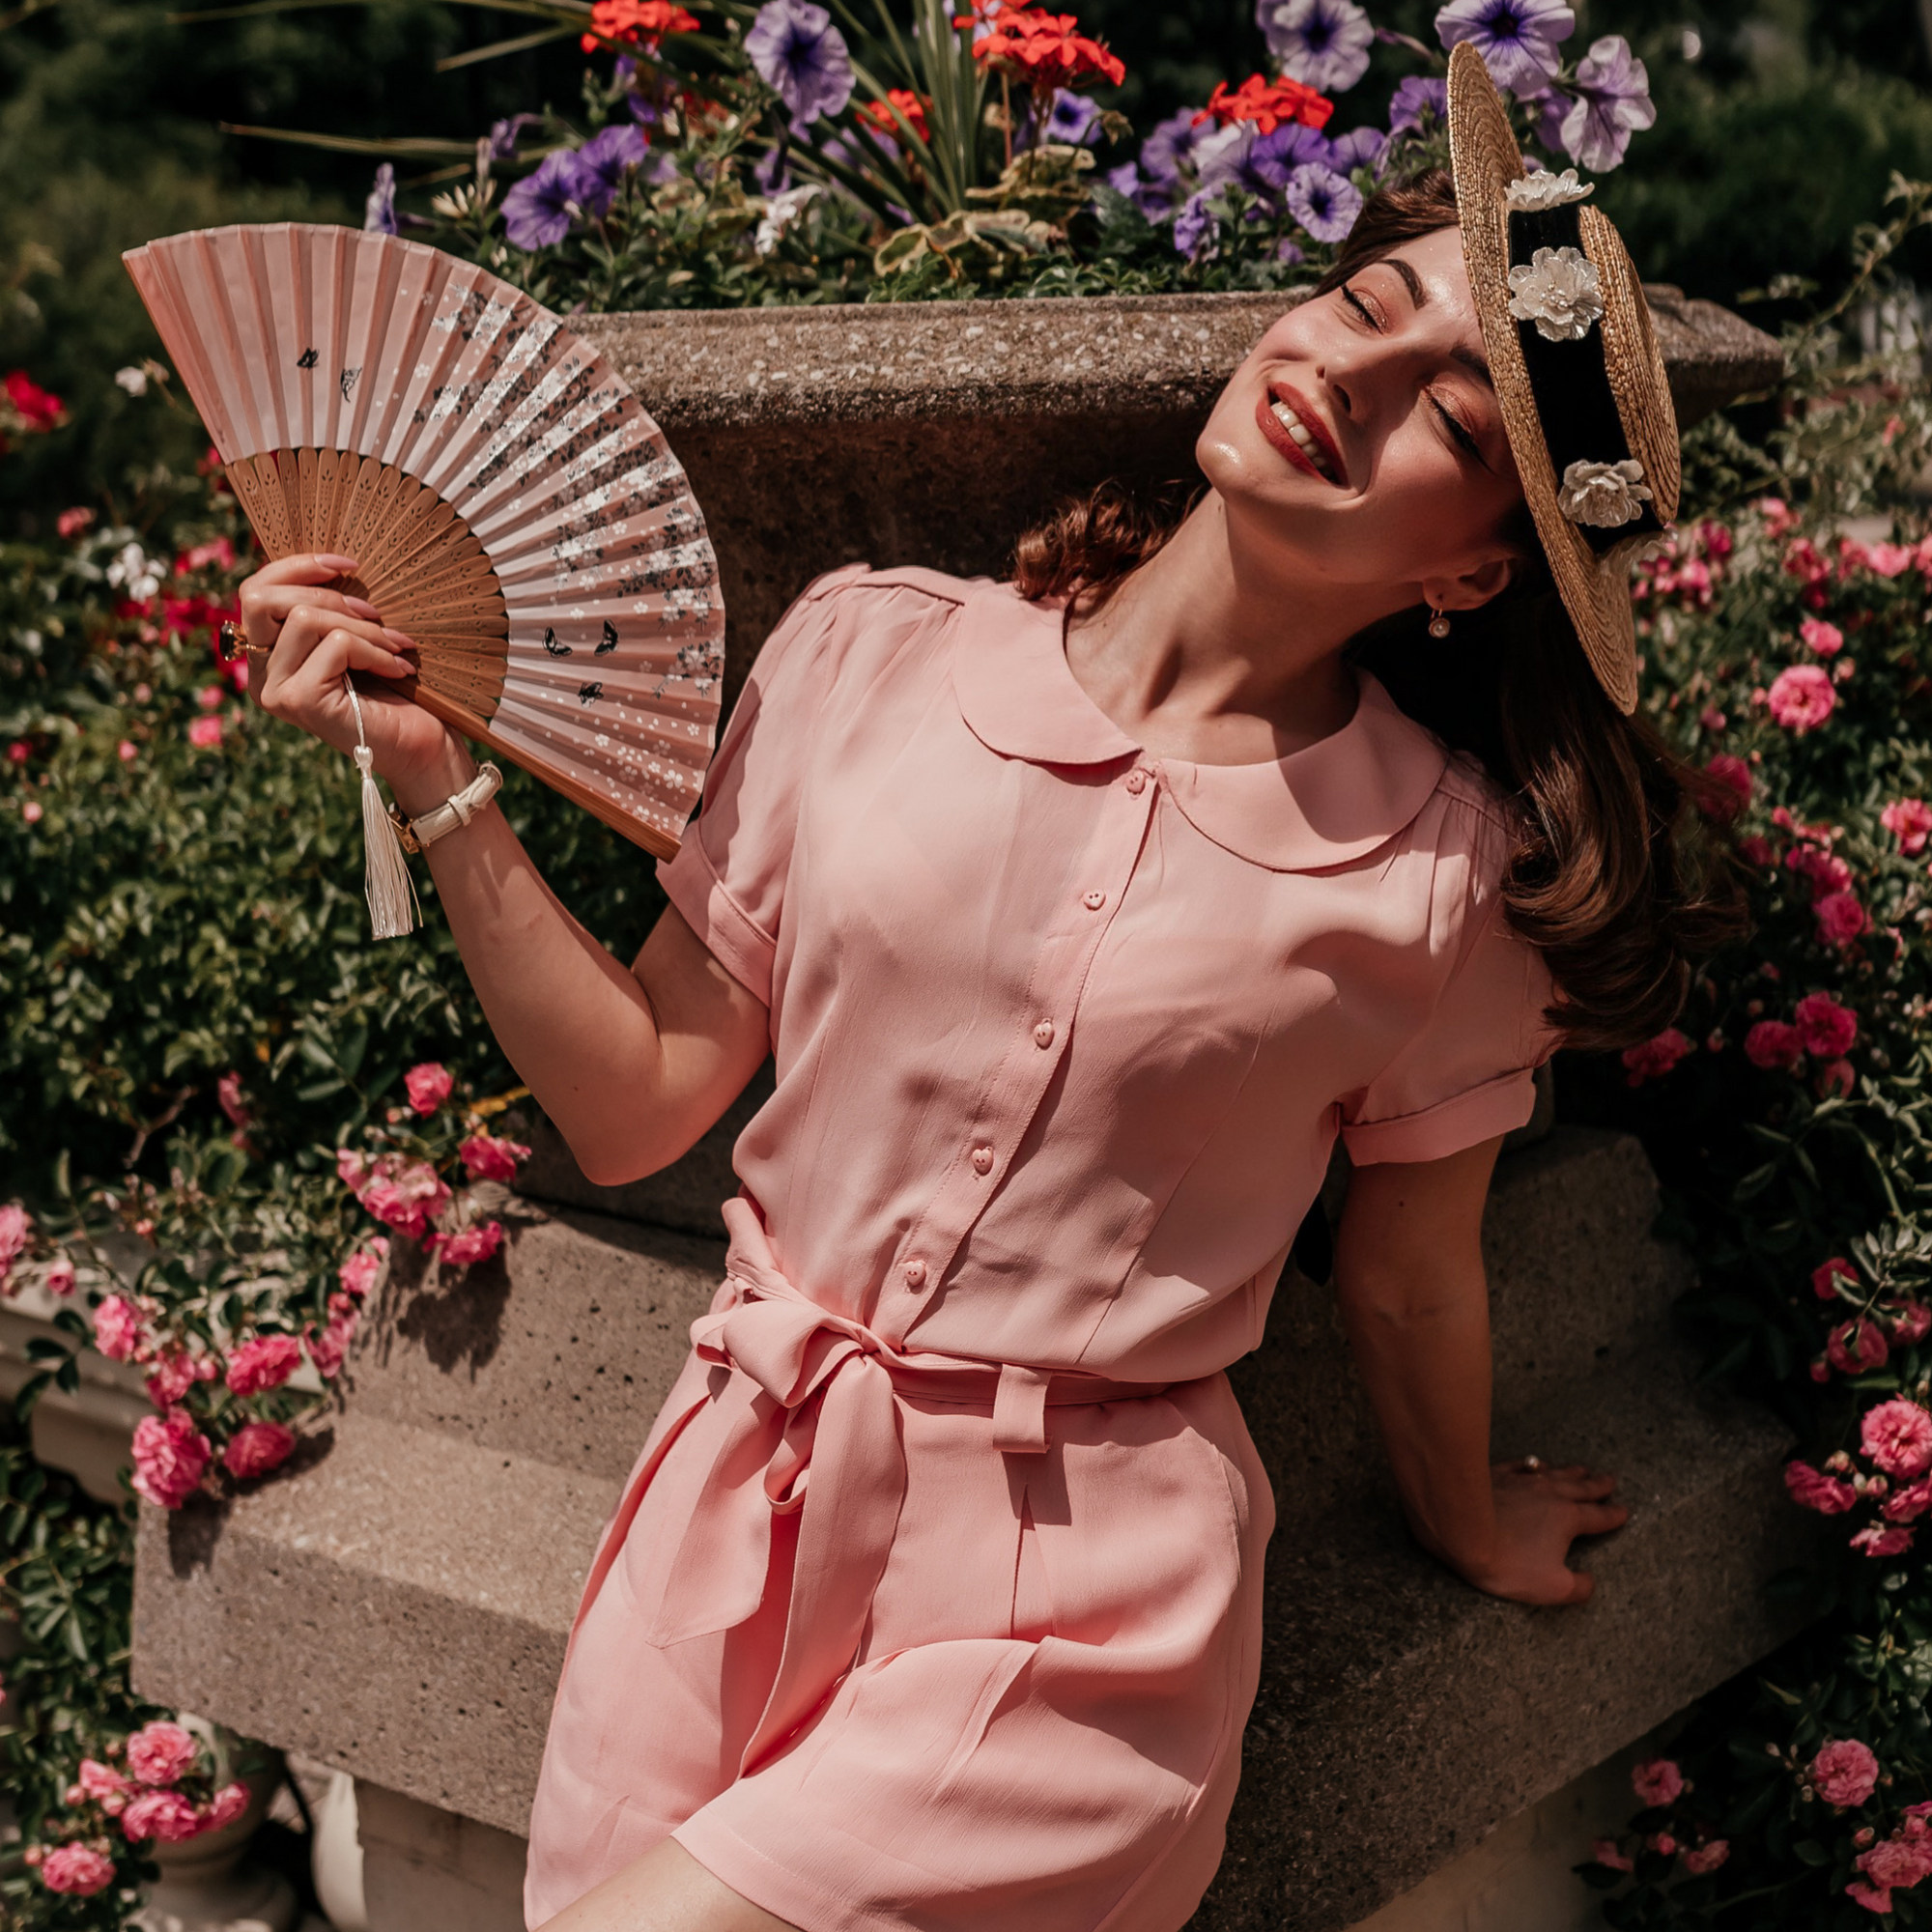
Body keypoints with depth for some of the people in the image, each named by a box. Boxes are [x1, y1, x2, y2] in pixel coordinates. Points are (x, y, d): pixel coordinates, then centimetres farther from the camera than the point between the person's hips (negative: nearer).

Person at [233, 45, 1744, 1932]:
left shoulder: (1443, 871, -8)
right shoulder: (871, 652, -1)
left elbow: (1410, 1283, 8)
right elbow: (639, 1101, 3)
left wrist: (1467, 1521, 22)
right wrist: (432, 777, -3)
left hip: (1079, 1630, -3)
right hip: (746, 1514, 3)